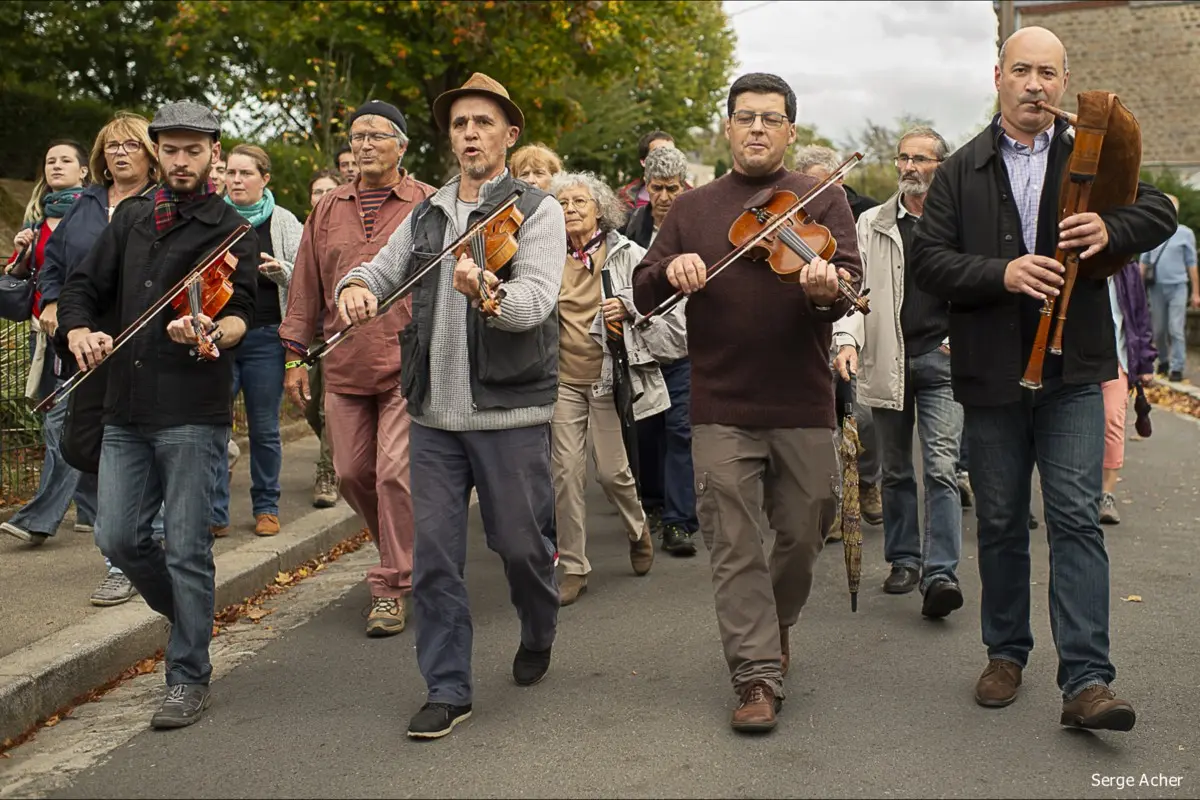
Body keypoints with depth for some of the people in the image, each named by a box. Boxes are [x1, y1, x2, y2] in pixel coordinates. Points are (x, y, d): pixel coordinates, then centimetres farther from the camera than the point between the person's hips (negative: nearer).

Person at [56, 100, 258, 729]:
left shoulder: (230, 230, 0)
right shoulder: (131, 218, 15)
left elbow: (241, 313, -11)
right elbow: (83, 288, 15)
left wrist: (214, 331, -35)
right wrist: (80, 331, -7)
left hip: (194, 413, -5)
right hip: (126, 410, 5)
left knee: (186, 549, -3)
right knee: (117, 538, 6)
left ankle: (189, 678, 9)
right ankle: (190, 615, 31)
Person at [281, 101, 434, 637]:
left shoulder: (430, 206, 0)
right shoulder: (328, 210, 12)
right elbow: (307, 287, 15)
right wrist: (295, 356, 12)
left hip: (408, 366, -5)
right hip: (344, 370, 5)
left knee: (394, 474, -8)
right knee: (351, 472, 10)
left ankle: (393, 587, 5)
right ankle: (401, 549, 34)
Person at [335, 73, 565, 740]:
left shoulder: (536, 209, -3)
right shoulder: (427, 216, 14)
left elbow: (536, 301, -17)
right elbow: (381, 270, 12)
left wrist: (489, 293, -39)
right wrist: (355, 286, -12)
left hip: (510, 409, -4)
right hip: (434, 411, 4)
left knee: (520, 542, 7)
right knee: (434, 555, 3)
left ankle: (539, 635, 38)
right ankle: (448, 689, 15)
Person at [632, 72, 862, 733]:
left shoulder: (822, 201, 5)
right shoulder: (692, 209, 11)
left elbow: (849, 282, -10)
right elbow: (644, 294, 7)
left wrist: (826, 289, -34)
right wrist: (670, 268, -16)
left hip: (804, 405, 0)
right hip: (721, 409, 0)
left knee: (803, 533, 10)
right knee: (735, 547, -1)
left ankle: (775, 622, 39)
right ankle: (758, 676, 8)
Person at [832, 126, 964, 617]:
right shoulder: (871, 225, 9)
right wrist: (847, 338, -11)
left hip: (942, 359, -3)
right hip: (887, 361, 3)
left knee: (940, 467, -11)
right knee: (896, 470, 12)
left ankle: (940, 573, -12)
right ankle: (904, 561, 24)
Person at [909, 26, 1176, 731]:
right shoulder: (961, 172, 6)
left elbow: (1161, 212, 4)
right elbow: (928, 260, -3)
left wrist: (1112, 229, -18)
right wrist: (1002, 273, -19)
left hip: (1074, 373, -1)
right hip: (991, 376, 1)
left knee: (1077, 519, -6)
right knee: (1000, 523, 11)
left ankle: (1087, 681, -7)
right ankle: (1006, 654, 26)